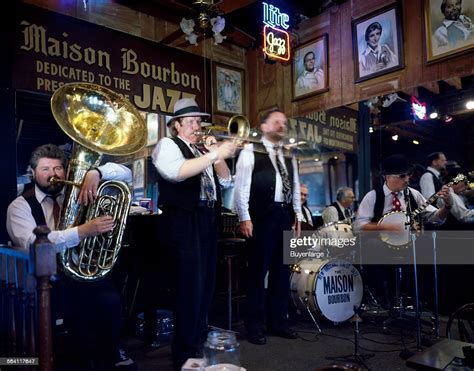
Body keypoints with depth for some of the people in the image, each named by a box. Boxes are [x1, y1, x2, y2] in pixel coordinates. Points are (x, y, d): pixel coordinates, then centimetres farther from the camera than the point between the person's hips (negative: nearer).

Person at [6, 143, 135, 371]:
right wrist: (83, 231, -29)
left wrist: (95, 172, -12)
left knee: (110, 301, -27)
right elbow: (32, 244, -17)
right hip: (45, 280, -2)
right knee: (81, 307, -31)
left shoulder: (79, 193, 13)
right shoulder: (20, 206, 3)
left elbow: (125, 174, 8)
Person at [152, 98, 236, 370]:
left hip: (208, 221, 8)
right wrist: (217, 154, -25)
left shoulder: (201, 151, 21)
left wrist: (216, 154, 2)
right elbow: (177, 172, -23)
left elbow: (226, 181, 15)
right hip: (184, 222, -8)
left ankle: (199, 345, 27)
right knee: (190, 286, -8)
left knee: (206, 284, 12)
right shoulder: (167, 145, -1)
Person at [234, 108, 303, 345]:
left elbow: (295, 187, 20)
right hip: (261, 215, -6)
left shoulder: (289, 156, 18)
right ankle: (254, 325, 11)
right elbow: (241, 186, -7)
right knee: (258, 270, 0)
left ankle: (278, 321, 23)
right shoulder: (251, 151, -1)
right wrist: (244, 217, -13)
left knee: (281, 270, 11)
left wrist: (298, 215, 13)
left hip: (284, 215, 6)